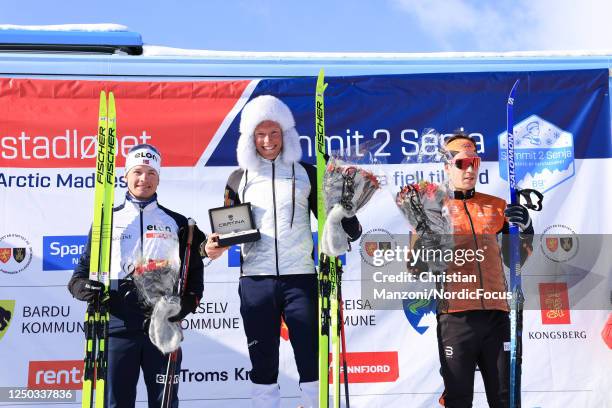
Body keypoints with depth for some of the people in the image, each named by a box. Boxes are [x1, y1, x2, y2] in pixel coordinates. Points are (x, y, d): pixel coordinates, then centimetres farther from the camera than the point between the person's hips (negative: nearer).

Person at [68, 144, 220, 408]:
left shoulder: (177, 223, 12)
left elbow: (194, 272, 12)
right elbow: (84, 269, 11)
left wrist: (187, 303, -6)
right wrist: (85, 288, -11)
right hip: (117, 326, 0)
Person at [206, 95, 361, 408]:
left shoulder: (305, 173, 8)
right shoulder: (239, 178, 10)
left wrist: (349, 228, -11)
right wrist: (214, 246, -9)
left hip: (300, 278, -1)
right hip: (255, 280, 1)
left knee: (311, 361, 0)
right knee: (263, 364, 7)